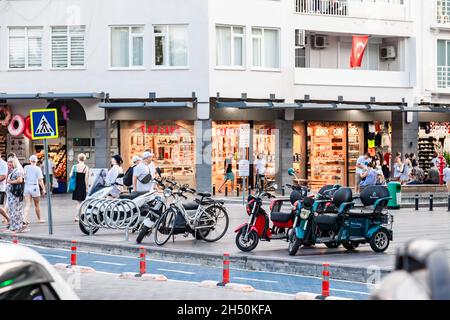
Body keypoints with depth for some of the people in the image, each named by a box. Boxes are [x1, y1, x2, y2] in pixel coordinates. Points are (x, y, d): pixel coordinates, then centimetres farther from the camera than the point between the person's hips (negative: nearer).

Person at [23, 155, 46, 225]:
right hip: (34, 187, -2)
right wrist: (43, 189, -7)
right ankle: (39, 219, 25)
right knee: (37, 204, 13)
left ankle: (25, 219, -17)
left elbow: (23, 176, -6)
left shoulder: (26, 168, 2)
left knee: (28, 205, 1)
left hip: (26, 187, 2)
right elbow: (40, 180, -11)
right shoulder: (38, 169, -7)